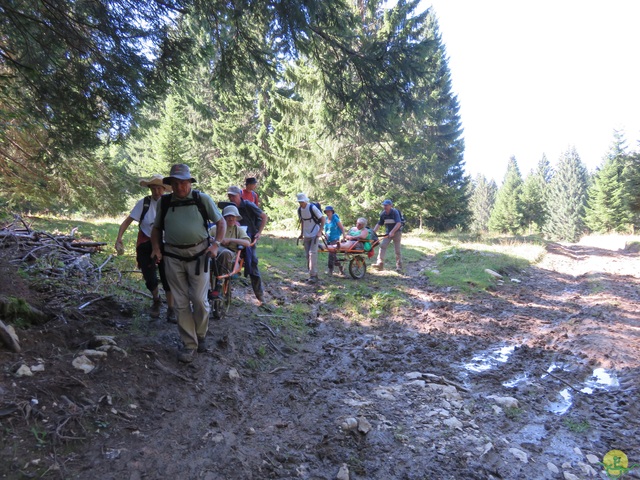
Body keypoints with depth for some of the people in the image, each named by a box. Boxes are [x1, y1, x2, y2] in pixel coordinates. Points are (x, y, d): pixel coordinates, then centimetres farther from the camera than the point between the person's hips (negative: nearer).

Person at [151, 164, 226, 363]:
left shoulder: (202, 199, -1)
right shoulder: (164, 202, 7)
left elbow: (221, 222, 4)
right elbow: (156, 228, 17)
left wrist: (216, 244, -9)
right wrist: (156, 248, 1)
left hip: (198, 255, -2)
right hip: (173, 257, 2)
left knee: (199, 300, -1)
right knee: (181, 302, 5)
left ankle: (200, 337, 25)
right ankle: (189, 344, 16)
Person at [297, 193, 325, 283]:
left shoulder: (312, 208, -14)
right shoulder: (299, 210, 4)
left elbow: (323, 219, -11)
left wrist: (320, 231, -17)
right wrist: (301, 233, 13)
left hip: (314, 234, -7)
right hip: (306, 235, 7)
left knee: (312, 253, -15)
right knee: (307, 255, 8)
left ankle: (313, 275, -12)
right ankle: (313, 274, 19)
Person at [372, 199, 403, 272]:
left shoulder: (395, 212, -18)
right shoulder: (383, 214, -2)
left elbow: (398, 223, -27)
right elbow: (378, 224, 1)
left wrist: (392, 232, -36)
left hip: (397, 232, -5)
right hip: (388, 232, 5)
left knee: (397, 249, -1)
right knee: (382, 245, -13)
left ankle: (399, 266, 10)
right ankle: (380, 263, -15)